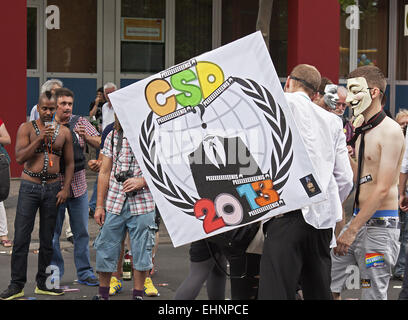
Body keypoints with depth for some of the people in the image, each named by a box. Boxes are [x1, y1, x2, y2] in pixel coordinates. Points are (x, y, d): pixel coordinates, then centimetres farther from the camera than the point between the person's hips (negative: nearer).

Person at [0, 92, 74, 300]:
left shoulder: (63, 132, 8)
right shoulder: (26, 128, 1)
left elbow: (69, 163, 11)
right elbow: (19, 157, -9)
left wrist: (65, 188, 0)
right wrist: (40, 138, -17)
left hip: (53, 188, 2)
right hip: (30, 186, -2)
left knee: (47, 239, 7)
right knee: (21, 237, -5)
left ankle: (43, 283, 15)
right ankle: (17, 285, -1)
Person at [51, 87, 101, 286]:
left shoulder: (80, 123, 4)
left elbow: (100, 144, 0)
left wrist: (86, 137, -20)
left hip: (78, 186, 2)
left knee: (82, 232, 8)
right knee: (53, 232, 4)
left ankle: (84, 272, 17)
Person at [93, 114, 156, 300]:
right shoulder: (112, 137, 7)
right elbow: (104, 173, 10)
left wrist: (142, 181, -17)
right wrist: (99, 206, 7)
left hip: (142, 203, -3)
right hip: (114, 203, 3)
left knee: (141, 251, 3)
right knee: (106, 249, 6)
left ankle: (138, 295, 16)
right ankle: (103, 293, 21)